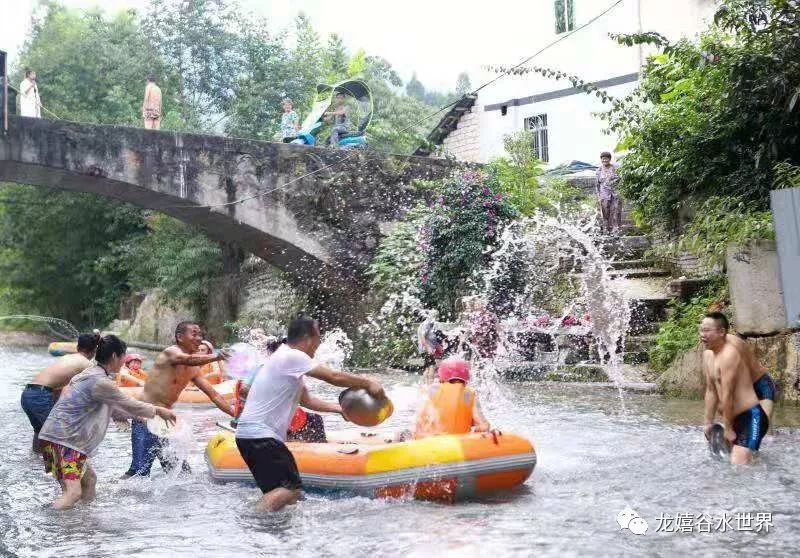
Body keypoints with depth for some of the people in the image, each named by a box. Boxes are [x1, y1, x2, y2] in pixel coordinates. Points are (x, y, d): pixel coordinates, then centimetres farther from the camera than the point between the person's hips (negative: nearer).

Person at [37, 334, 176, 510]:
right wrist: (158, 410, 5)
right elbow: (129, 405, -9)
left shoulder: (93, 374, 13)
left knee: (88, 479, 22)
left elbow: (112, 408, 24)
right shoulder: (101, 382, -18)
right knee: (73, 492, -20)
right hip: (60, 438, -11)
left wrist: (138, 414, 27)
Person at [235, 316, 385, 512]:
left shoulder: (287, 361, 19)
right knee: (290, 489, -13)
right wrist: (367, 383, -1)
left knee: (277, 490, 12)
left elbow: (306, 400, 24)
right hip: (260, 435, -10)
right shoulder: (292, 356, -12)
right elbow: (334, 377, -12)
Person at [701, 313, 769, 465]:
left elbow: (727, 396, -21)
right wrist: (708, 422, 13)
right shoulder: (708, 354, 8)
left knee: (738, 464, -19)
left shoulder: (729, 354, -22)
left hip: (751, 418, -10)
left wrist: (728, 428, -15)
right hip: (736, 418, 10)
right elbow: (711, 391, 12)